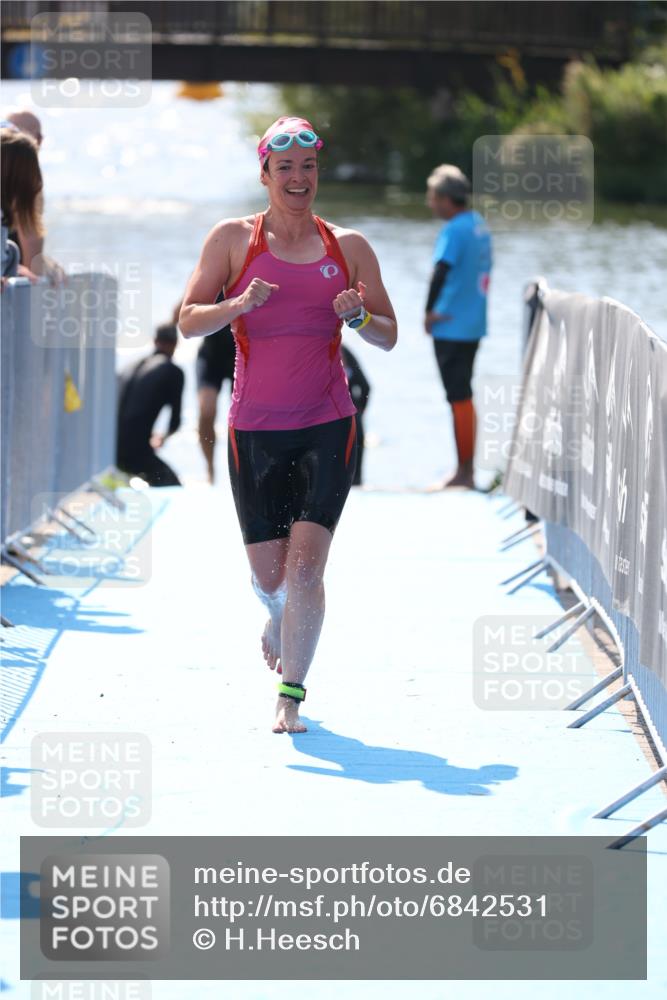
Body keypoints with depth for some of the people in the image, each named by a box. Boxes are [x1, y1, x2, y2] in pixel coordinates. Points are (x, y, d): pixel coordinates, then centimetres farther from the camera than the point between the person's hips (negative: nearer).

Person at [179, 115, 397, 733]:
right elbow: (188, 322, -1)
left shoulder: (348, 246, 5)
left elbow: (389, 336, 10)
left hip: (327, 426, 0)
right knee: (268, 573, 6)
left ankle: (291, 693, -5)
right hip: (255, 428, 0)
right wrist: (240, 304, -19)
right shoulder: (234, 238, 2)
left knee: (305, 563, -14)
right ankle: (280, 617, 42)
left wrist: (358, 316, -12)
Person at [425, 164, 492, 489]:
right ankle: (466, 471, 21)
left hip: (451, 327, -9)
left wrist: (429, 312, -17)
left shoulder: (454, 230, -17)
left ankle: (464, 473, 1)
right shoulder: (479, 225, 11)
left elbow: (441, 271, -28)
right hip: (473, 324, 9)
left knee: (459, 399, -3)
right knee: (463, 397, 16)